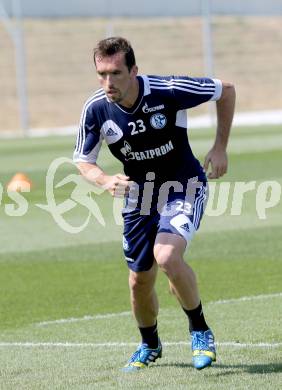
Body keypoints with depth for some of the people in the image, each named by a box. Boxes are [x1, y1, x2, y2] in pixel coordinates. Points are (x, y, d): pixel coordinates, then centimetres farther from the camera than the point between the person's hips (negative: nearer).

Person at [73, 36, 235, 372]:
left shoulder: (167, 91, -25)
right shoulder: (96, 110, -16)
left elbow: (226, 90, -8)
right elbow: (83, 161, -2)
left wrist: (220, 148, -9)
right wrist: (105, 180, -25)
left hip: (184, 187, -4)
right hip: (140, 196, 4)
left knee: (167, 256, -29)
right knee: (140, 282, 8)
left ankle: (200, 331, -6)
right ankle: (149, 345, 39)